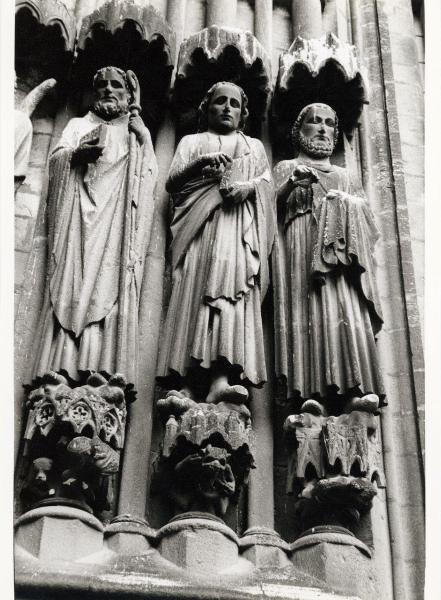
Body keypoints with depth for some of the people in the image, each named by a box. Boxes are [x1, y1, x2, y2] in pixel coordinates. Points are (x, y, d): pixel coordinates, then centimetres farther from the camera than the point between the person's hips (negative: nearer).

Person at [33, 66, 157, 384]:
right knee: (72, 285, -12)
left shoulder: (138, 133, 24)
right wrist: (76, 154, -12)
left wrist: (143, 137, -1)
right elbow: (55, 160, 6)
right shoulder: (78, 125, 23)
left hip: (117, 220, 0)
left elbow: (150, 175, 11)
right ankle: (62, 374, -17)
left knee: (111, 291, -12)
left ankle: (105, 376, -18)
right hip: (80, 215, 0)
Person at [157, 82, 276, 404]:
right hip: (199, 221, 0)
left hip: (239, 223, 0)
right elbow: (172, 182, 11)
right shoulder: (192, 141, 27)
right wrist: (201, 163, -6)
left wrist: (248, 186, -9)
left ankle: (221, 379, -38)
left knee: (231, 286, -23)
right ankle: (185, 383, -30)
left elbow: (268, 183, 14)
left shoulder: (254, 145, 30)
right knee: (193, 289, -19)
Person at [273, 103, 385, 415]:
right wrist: (291, 183, -11)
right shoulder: (286, 167, 24)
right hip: (301, 246, -2)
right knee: (309, 310, -21)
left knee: (347, 307, -19)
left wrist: (344, 201, -4)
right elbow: (271, 205, 8)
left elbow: (365, 210, 17)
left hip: (340, 248, 2)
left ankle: (352, 392, -32)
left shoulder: (345, 175, 32)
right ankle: (312, 393, -32)